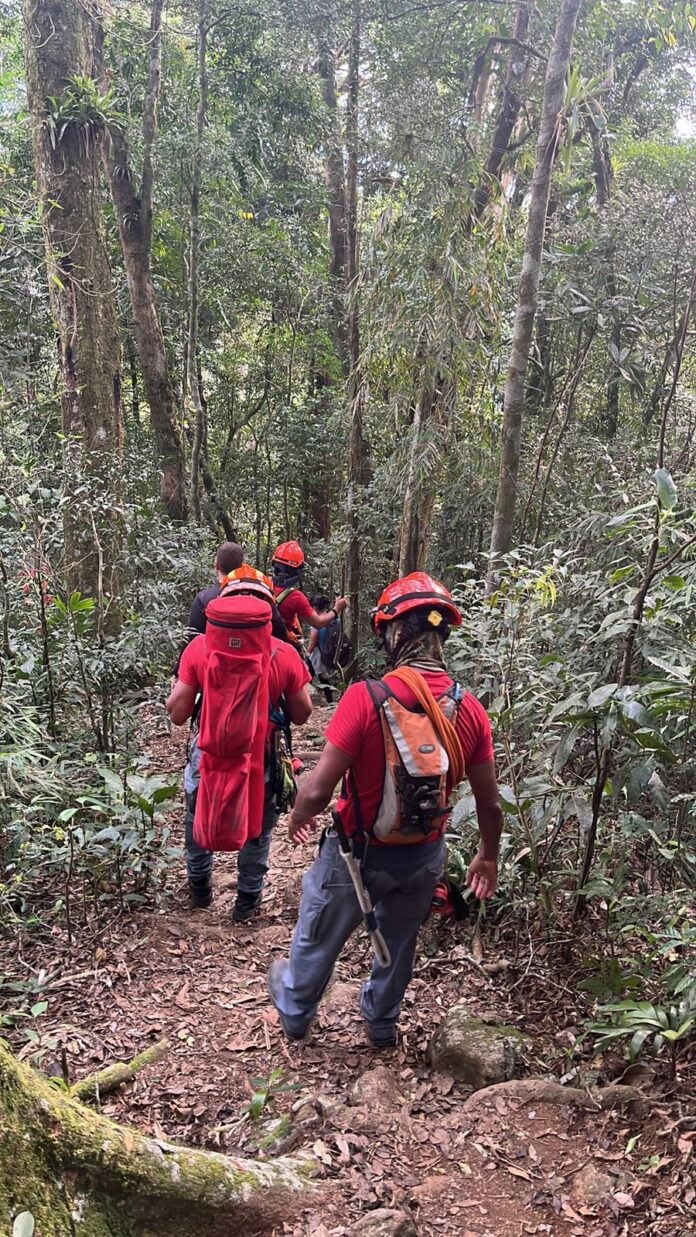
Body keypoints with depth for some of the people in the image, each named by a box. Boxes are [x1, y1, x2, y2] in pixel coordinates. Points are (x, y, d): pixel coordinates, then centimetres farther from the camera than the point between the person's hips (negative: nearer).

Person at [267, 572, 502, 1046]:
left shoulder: (365, 699, -29)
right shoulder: (470, 710, -14)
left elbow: (318, 790, -26)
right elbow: (490, 803, -5)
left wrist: (299, 816, -2)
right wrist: (488, 857, 14)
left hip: (358, 852, -3)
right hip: (424, 858, 3)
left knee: (319, 937, 25)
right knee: (400, 941, 30)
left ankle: (295, 1010, 51)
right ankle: (382, 1020, 54)